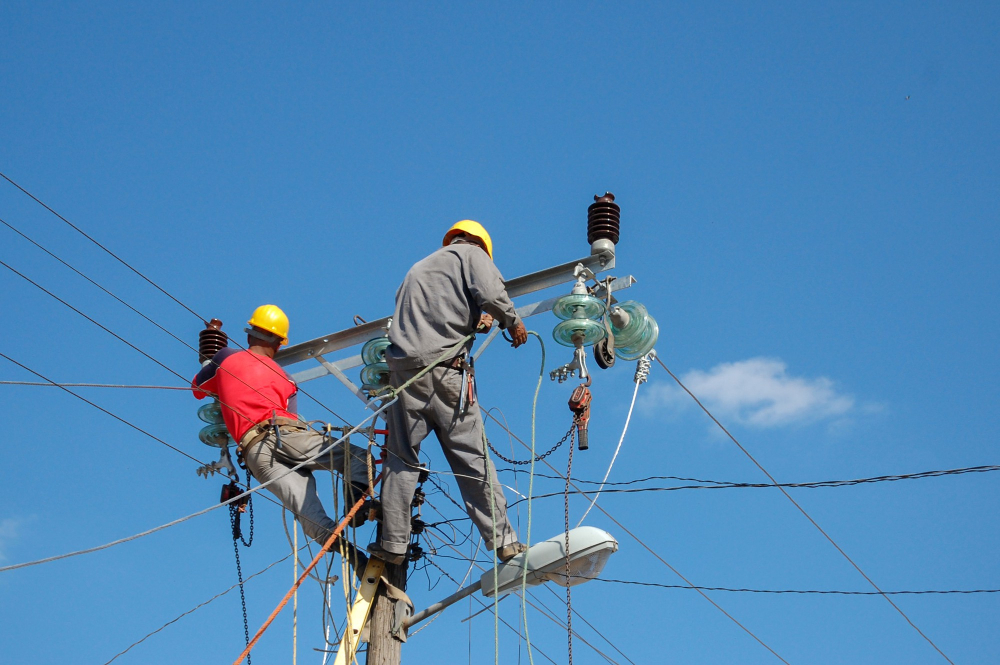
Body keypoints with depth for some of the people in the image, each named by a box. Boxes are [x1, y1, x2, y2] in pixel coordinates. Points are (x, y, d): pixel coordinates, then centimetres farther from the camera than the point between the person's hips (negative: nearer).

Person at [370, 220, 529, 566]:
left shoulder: (417, 268, 31)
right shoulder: (471, 254, 12)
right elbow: (490, 293, -7)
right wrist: (512, 322, 9)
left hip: (403, 366, 4)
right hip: (444, 369, -4)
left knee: (401, 459, 7)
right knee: (472, 458, -1)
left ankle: (393, 543, 3)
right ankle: (502, 541, 1)